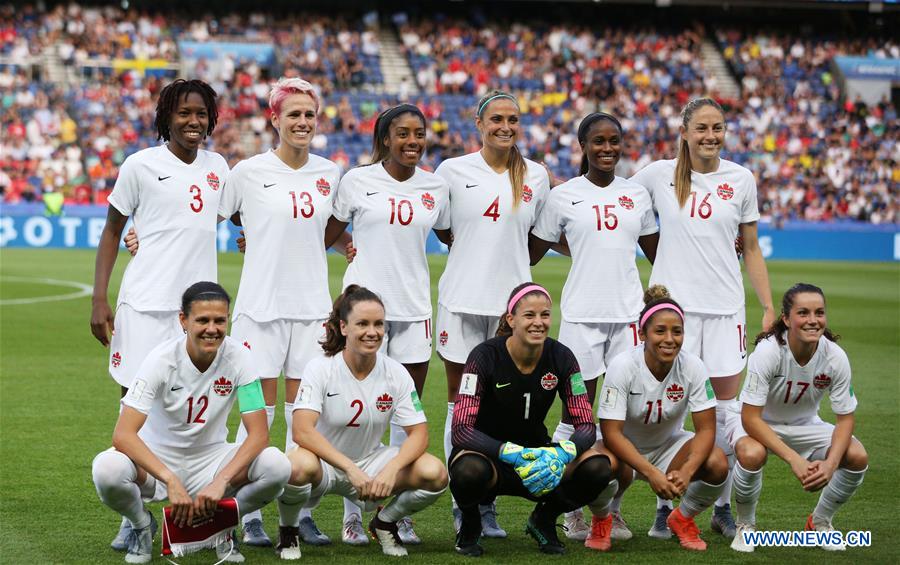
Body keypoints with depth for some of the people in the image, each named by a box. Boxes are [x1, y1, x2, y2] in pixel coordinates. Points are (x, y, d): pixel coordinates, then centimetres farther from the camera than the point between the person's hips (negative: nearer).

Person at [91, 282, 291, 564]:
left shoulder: (237, 356, -14)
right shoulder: (161, 359, -21)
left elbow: (259, 433, -18)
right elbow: (123, 435, -29)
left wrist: (221, 481, -34)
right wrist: (171, 480, -41)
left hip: (210, 459, 2)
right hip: (156, 458, -2)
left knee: (277, 466, -27)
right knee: (107, 470, -35)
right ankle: (142, 525, 1)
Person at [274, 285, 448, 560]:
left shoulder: (395, 373, -7)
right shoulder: (321, 369, -17)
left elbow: (419, 433, -10)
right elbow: (302, 431, -29)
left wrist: (392, 469, -30)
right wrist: (350, 469, -38)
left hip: (369, 461, 3)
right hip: (323, 460, -3)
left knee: (434, 473, -23)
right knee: (299, 466, -41)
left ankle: (385, 523, 9)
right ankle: (288, 531, -6)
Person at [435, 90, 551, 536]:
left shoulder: (536, 176, 7)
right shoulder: (453, 171, 1)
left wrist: (508, 260, 10)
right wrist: (471, 253, 3)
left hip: (511, 302, 2)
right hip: (461, 299, -1)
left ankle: (487, 505, 11)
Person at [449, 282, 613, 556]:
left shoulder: (561, 357, -10)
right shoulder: (486, 356, -20)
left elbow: (586, 425, -10)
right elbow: (461, 429, -26)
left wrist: (563, 453, -33)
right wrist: (512, 453, -41)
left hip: (536, 452, 3)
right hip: (488, 452, -3)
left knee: (599, 467, -25)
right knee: (471, 470, -40)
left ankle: (544, 519, 5)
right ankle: (469, 526, -3)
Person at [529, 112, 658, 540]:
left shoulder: (637, 194, 10)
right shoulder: (563, 196, 1)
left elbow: (656, 252, 21)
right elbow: (531, 254, 7)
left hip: (628, 312, 3)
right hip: (581, 314, -3)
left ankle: (612, 509, 13)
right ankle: (572, 512, 11)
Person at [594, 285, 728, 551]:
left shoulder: (693, 366, -18)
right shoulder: (623, 366, -25)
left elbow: (706, 429, -17)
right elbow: (611, 432, -27)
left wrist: (686, 471, -37)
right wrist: (651, 473, -40)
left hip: (669, 444, 2)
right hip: (624, 448, -2)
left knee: (717, 464, -28)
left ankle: (682, 519, 6)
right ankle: (601, 519, 1)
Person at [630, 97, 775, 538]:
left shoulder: (740, 180, 5)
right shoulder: (659, 175, 1)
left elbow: (751, 250, 11)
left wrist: (768, 307, 7)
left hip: (725, 307, 1)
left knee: (726, 410, 2)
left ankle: (723, 508, 13)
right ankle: (666, 506, 10)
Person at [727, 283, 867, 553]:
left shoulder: (835, 357, -22)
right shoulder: (768, 351, -32)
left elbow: (846, 418, -13)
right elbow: (750, 418, -32)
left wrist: (829, 464, -31)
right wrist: (794, 459, -41)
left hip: (803, 424, 4)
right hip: (756, 422, -4)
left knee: (857, 457, -19)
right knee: (752, 454, -38)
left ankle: (820, 521, 9)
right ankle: (745, 525, -8)